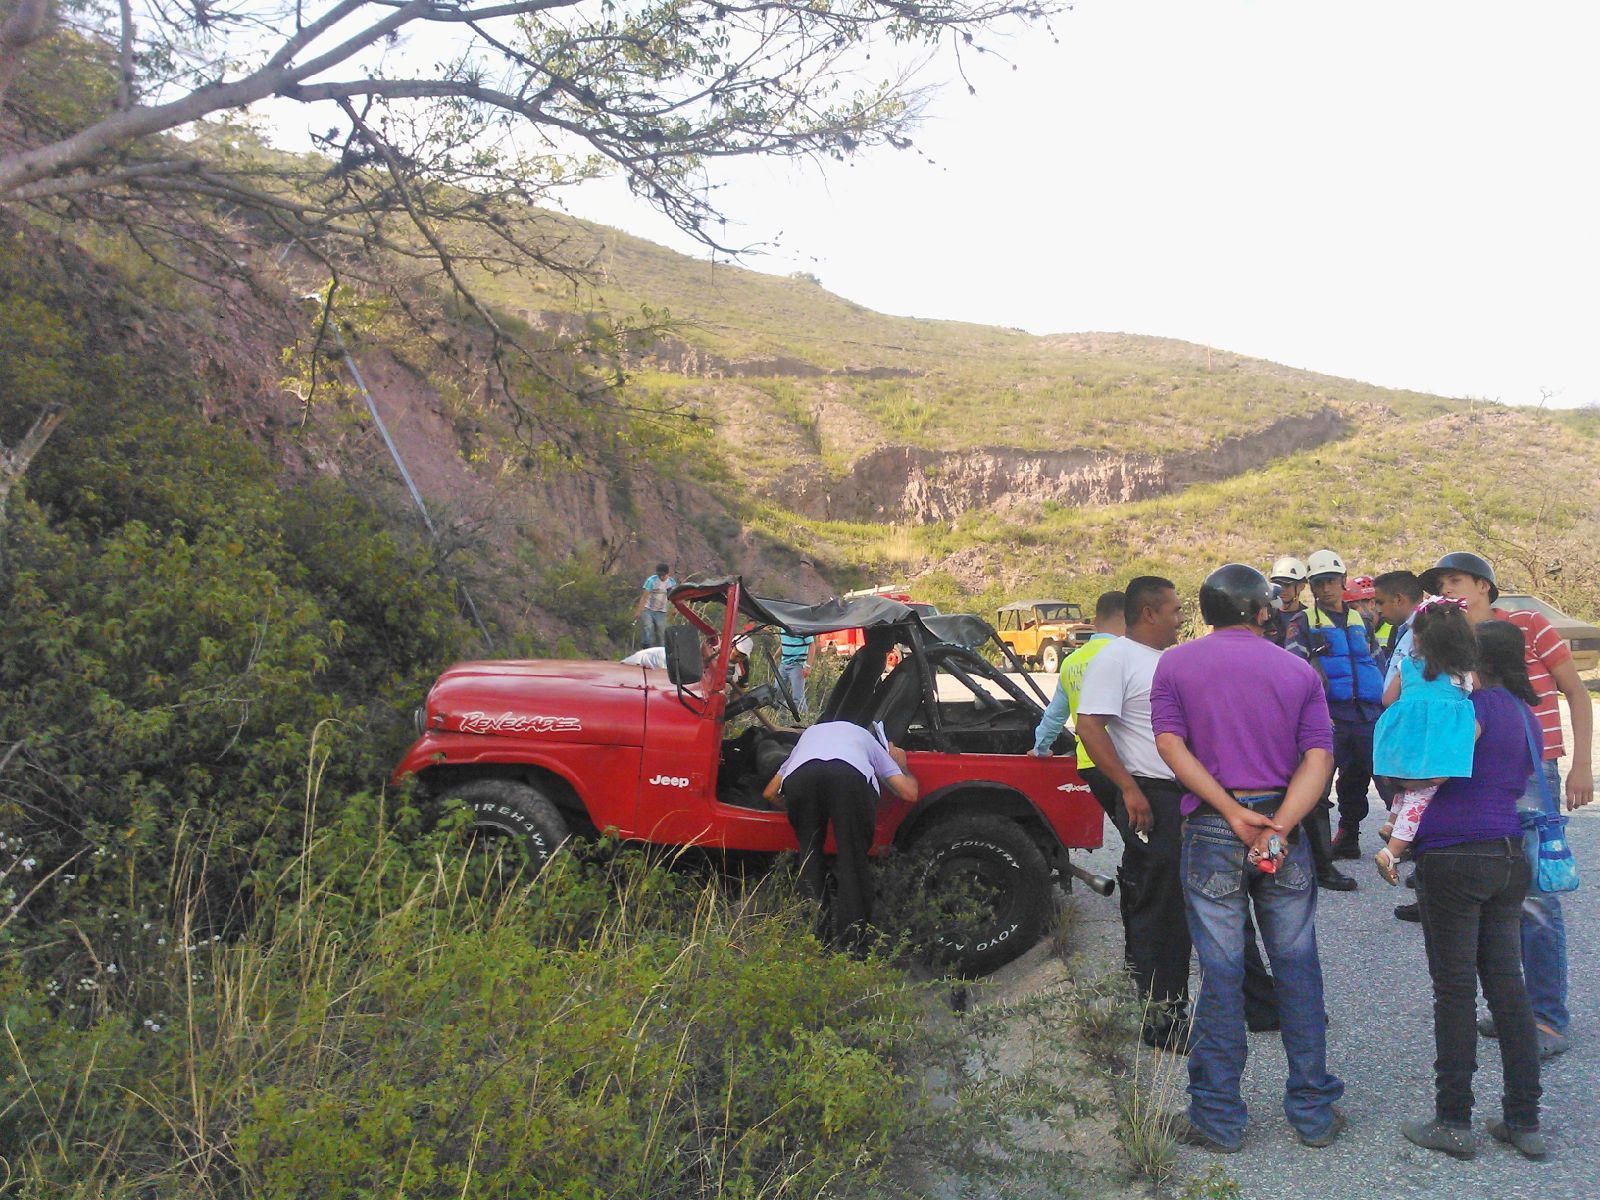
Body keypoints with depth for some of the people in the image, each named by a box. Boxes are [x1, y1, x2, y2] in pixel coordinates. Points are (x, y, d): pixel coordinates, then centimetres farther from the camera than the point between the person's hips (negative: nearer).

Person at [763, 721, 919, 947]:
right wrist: (901, 765, 52)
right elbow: (909, 793, 32)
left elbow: (770, 794, 43)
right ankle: (850, 933, 2)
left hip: (800, 776, 2)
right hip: (852, 777, -2)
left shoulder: (810, 733, 47)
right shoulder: (868, 740, 42)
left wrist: (796, 810, 61)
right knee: (852, 855, 9)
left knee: (809, 852, 20)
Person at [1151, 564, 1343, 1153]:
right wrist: (1278, 825, -17)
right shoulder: (1298, 671, 6)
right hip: (1283, 831, 1)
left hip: (1210, 832, -1)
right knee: (1297, 970, 13)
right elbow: (1319, 757, -7)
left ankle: (1218, 1118, 14)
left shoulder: (1174, 664, 3)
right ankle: (1314, 1111, 23)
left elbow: (1170, 744, -9)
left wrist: (1233, 814, -14)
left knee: (1221, 975, 5)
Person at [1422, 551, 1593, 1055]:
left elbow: (1577, 693, 0)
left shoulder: (1529, 627, -2)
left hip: (1530, 777, -5)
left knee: (1535, 898, -6)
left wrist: (1581, 764, -6)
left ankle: (1549, 1018, 5)